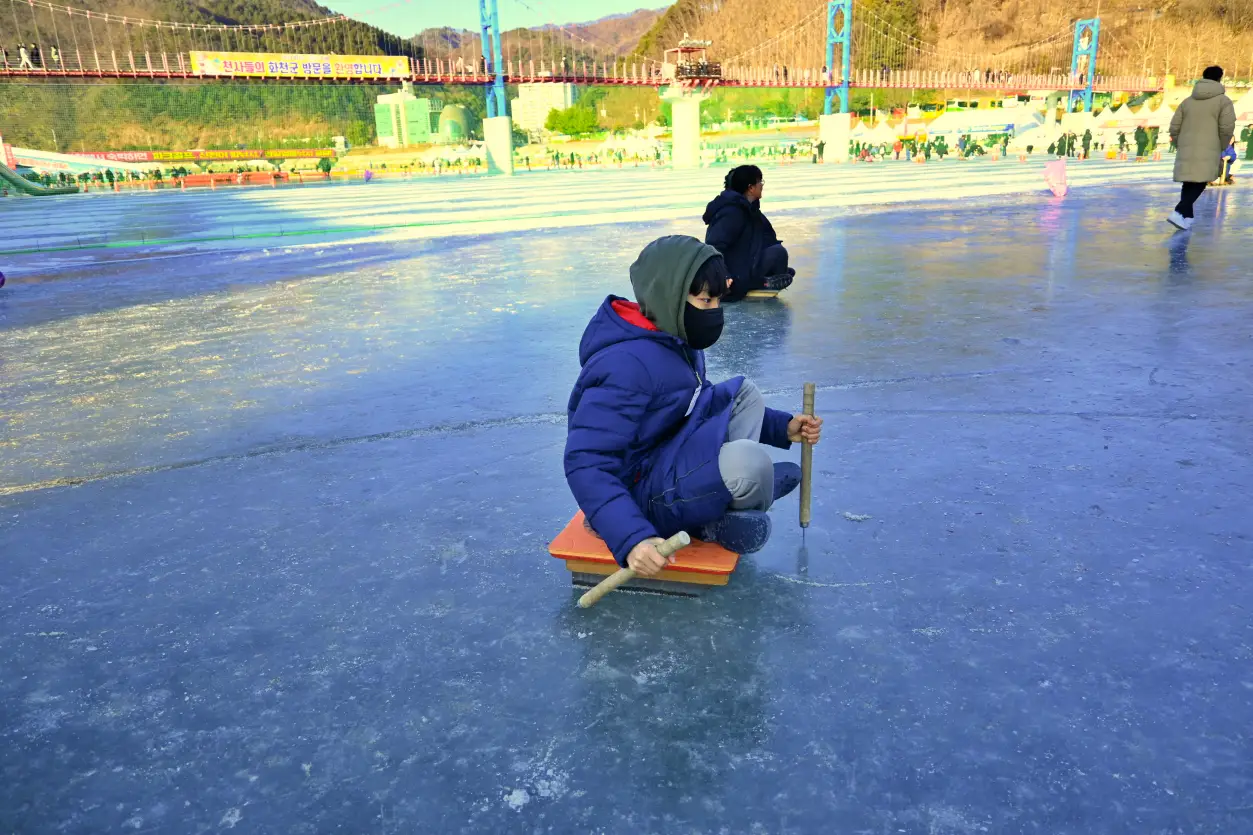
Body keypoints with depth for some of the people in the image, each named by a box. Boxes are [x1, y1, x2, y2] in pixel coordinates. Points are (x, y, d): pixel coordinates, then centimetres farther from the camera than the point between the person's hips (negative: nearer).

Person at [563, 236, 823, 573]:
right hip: (639, 495, -10)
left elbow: (699, 405, 19)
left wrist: (783, 427, 9)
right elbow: (586, 464, -31)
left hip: (667, 462, 10)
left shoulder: (677, 339, 5)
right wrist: (631, 539, -42)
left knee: (744, 394, 13)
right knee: (749, 463, -31)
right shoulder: (627, 364, -27)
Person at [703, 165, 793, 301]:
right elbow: (714, 247, -29)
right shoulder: (734, 213, -20)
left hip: (739, 266, 10)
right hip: (732, 278, -10)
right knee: (778, 252, -17)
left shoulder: (744, 207, 9)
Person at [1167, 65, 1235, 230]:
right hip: (1207, 151, -4)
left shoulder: (1187, 101, 12)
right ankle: (1179, 212, -23)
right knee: (1199, 183, -4)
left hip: (1187, 150, 5)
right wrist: (1221, 148, 8)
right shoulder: (1223, 101, 0)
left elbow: (1174, 127, 9)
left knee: (1188, 184, 12)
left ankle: (1187, 217, 10)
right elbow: (1227, 129, -8)